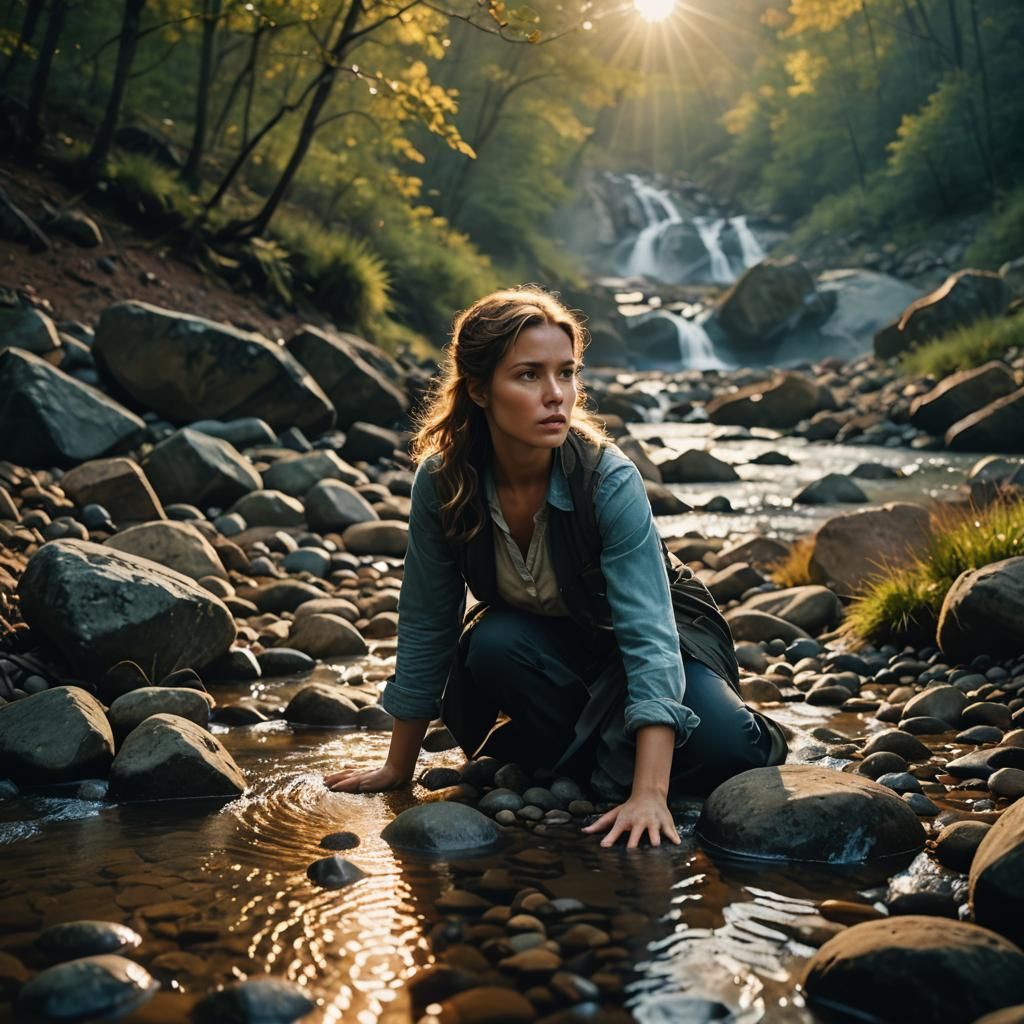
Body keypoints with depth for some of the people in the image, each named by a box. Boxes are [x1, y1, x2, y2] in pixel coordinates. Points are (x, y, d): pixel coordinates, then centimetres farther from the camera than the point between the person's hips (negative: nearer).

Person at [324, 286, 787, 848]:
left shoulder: (610, 481, -31)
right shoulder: (442, 481, -22)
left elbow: (648, 635, -36)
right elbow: (426, 630, -12)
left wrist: (648, 795, -46)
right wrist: (398, 769, -5)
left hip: (659, 632, -3)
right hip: (543, 641, 3)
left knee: (721, 748, -30)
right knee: (493, 644, -32)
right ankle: (585, 756, -6)